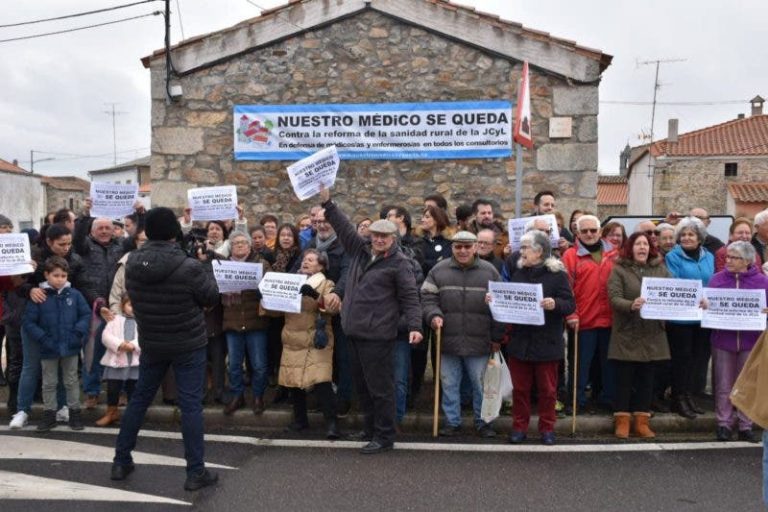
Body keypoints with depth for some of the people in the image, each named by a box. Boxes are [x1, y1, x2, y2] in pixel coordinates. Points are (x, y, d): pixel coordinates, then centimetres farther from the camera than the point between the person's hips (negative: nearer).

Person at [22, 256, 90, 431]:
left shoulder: (74, 294, -5)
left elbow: (86, 314, 0)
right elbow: (29, 322, -7)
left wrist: (78, 333, -12)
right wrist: (42, 338, -16)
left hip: (70, 347, 1)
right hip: (48, 349, 0)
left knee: (71, 382, 13)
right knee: (49, 383, 14)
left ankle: (75, 413, 24)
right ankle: (49, 414, 26)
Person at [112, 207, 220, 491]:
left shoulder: (131, 263, -7)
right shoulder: (189, 267, -22)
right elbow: (211, 297, -9)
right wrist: (204, 265, 3)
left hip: (151, 343, 5)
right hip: (189, 345, -4)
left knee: (139, 398, 19)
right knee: (191, 404, 2)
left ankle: (121, 461, 29)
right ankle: (195, 472, 8)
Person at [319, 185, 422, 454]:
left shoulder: (398, 263, -6)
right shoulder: (360, 250, 10)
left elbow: (410, 297, -8)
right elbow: (344, 227, 14)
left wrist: (415, 326, -17)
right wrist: (327, 202, 8)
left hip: (377, 335, -7)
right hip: (354, 331, 7)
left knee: (380, 387, -1)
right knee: (362, 385, 17)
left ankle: (384, 436, 10)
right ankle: (371, 427, 32)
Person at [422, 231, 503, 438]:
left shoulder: (489, 271, 4)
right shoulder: (439, 270, 4)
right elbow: (427, 297, 4)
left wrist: (497, 337, 3)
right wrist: (433, 315, -16)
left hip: (479, 342, -1)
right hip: (448, 341, 1)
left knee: (481, 384, 9)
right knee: (449, 384, 10)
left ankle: (483, 422, 24)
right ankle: (452, 421, 24)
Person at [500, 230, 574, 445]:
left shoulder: (557, 274, -7)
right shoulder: (518, 272, 7)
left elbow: (570, 305, -10)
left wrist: (555, 304, -29)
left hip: (546, 342, -4)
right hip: (519, 341, 4)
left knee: (547, 389, 9)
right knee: (520, 388, 11)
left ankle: (547, 428, 23)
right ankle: (519, 427, 22)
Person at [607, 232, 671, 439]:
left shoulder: (660, 269, 9)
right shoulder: (619, 270, -3)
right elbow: (614, 298, -13)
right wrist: (631, 305, -32)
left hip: (652, 335, 4)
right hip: (626, 334, -4)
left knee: (646, 378, 9)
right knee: (624, 378, 3)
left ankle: (641, 420, 19)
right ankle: (622, 420, 12)